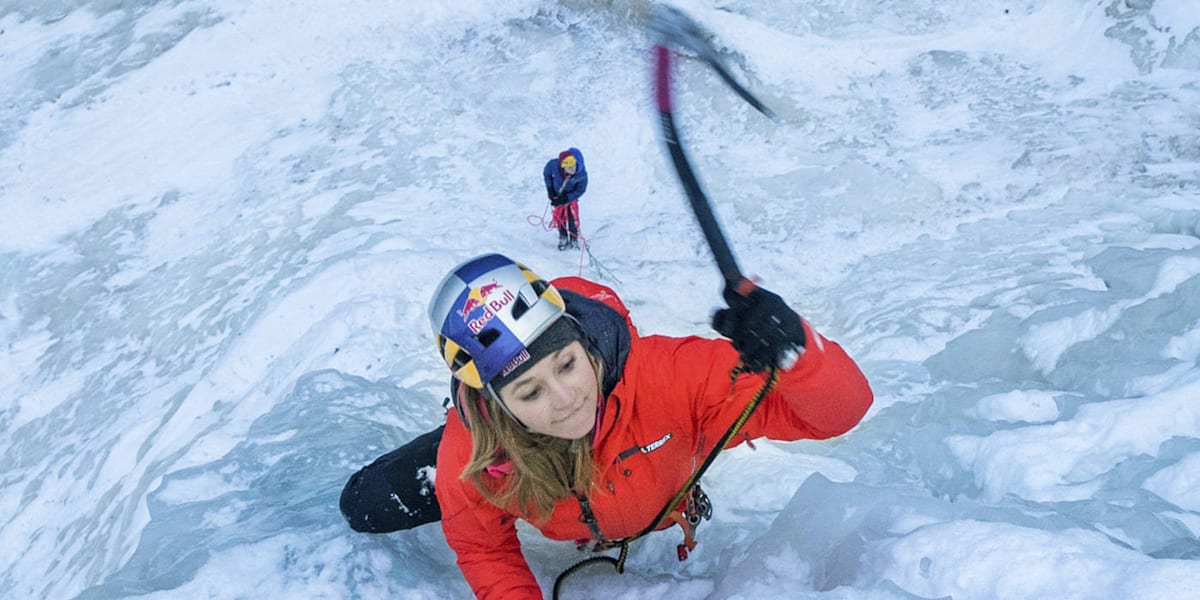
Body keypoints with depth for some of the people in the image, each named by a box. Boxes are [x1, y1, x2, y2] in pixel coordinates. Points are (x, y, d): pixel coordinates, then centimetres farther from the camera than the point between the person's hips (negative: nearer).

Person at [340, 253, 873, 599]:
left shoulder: (663, 375, -47)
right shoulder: (469, 452, -38)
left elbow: (839, 407, -48)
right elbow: (483, 549, -15)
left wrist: (790, 348, -69)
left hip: (651, 514, 0)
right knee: (368, 505, 0)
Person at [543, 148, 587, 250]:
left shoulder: (582, 174, -39)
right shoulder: (553, 164, -37)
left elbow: (580, 190, -22)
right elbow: (546, 174, -11)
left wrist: (565, 199, -25)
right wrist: (550, 189, -12)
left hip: (571, 195, -1)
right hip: (557, 194, 2)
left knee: (572, 217, -7)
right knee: (559, 216, 8)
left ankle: (574, 240, 13)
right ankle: (563, 238, 29)